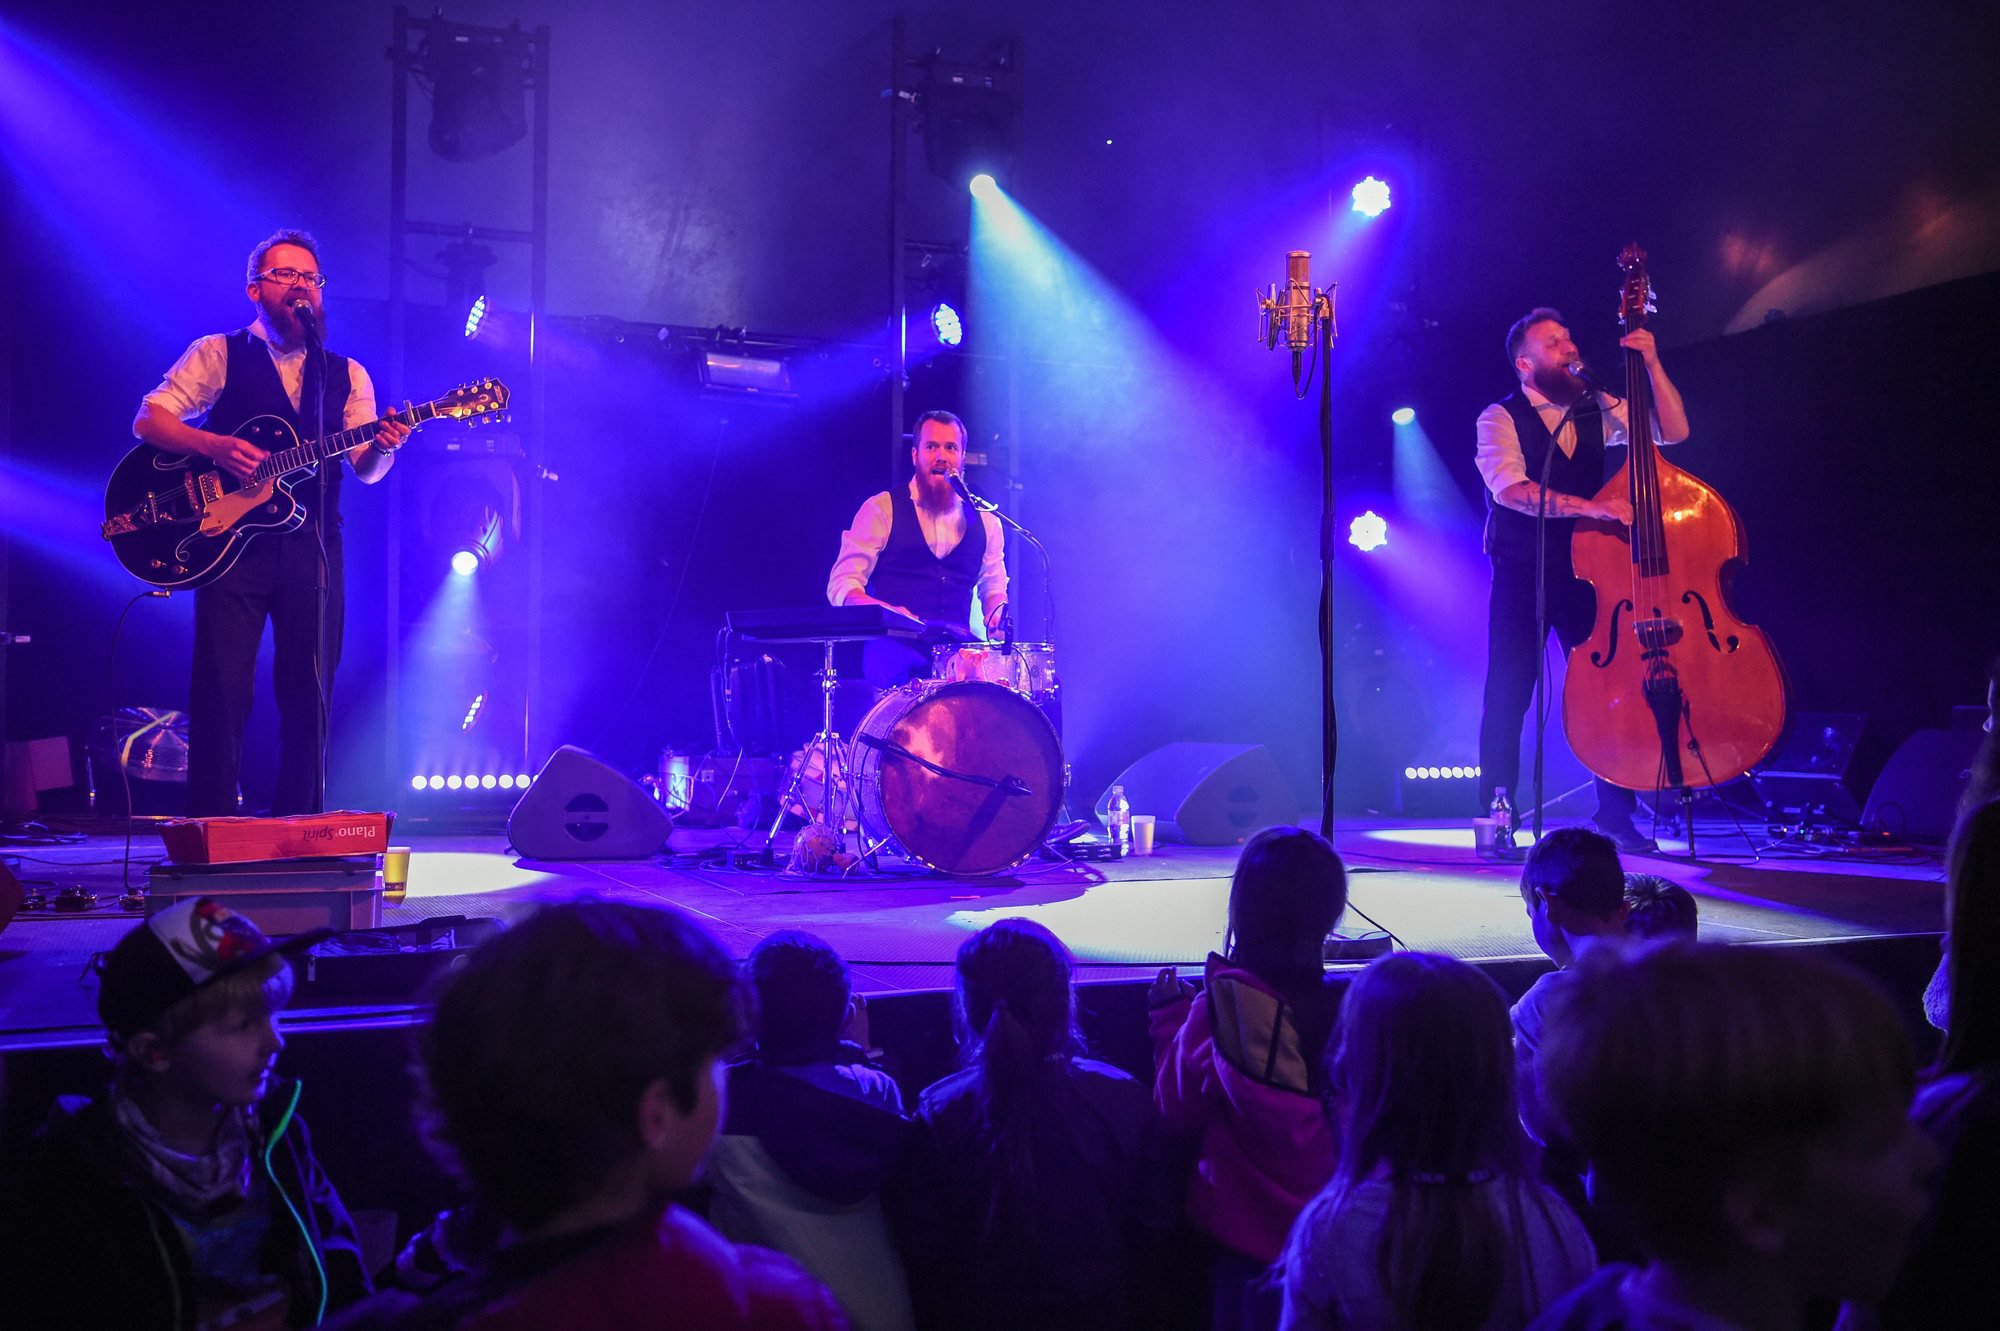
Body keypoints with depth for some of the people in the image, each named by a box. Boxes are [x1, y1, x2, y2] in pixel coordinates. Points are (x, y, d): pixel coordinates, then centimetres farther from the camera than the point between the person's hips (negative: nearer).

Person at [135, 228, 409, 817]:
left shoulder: (347, 375, 15)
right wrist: (215, 446, -17)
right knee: (221, 691, -7)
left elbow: (365, 470, 7)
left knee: (309, 697, 3)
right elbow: (148, 420, 1)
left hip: (313, 548, 3)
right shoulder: (218, 353, 8)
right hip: (233, 541, -3)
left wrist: (384, 446, -16)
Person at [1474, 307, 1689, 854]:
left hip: (1587, 567, 4)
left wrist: (1652, 364, -7)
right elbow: (1510, 489, -22)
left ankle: (1615, 813, 8)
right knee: (1509, 692, -7)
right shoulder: (1501, 418, -5)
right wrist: (1589, 506, -31)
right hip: (1522, 571, -4)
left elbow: (1673, 430, 2)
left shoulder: (1597, 409, 11)